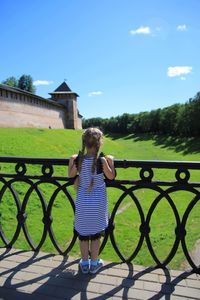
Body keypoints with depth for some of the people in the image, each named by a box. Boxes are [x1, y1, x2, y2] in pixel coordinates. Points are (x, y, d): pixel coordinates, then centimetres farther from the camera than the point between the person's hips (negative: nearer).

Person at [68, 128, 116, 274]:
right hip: (98, 201, -2)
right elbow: (111, 176, -5)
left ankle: (84, 263, 33)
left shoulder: (78, 159, -11)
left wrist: (71, 161, 17)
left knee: (83, 232, 17)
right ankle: (94, 263, 32)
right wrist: (111, 161, 6)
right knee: (96, 233, 16)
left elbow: (71, 175, 6)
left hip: (82, 200, 2)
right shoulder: (101, 160, -19)